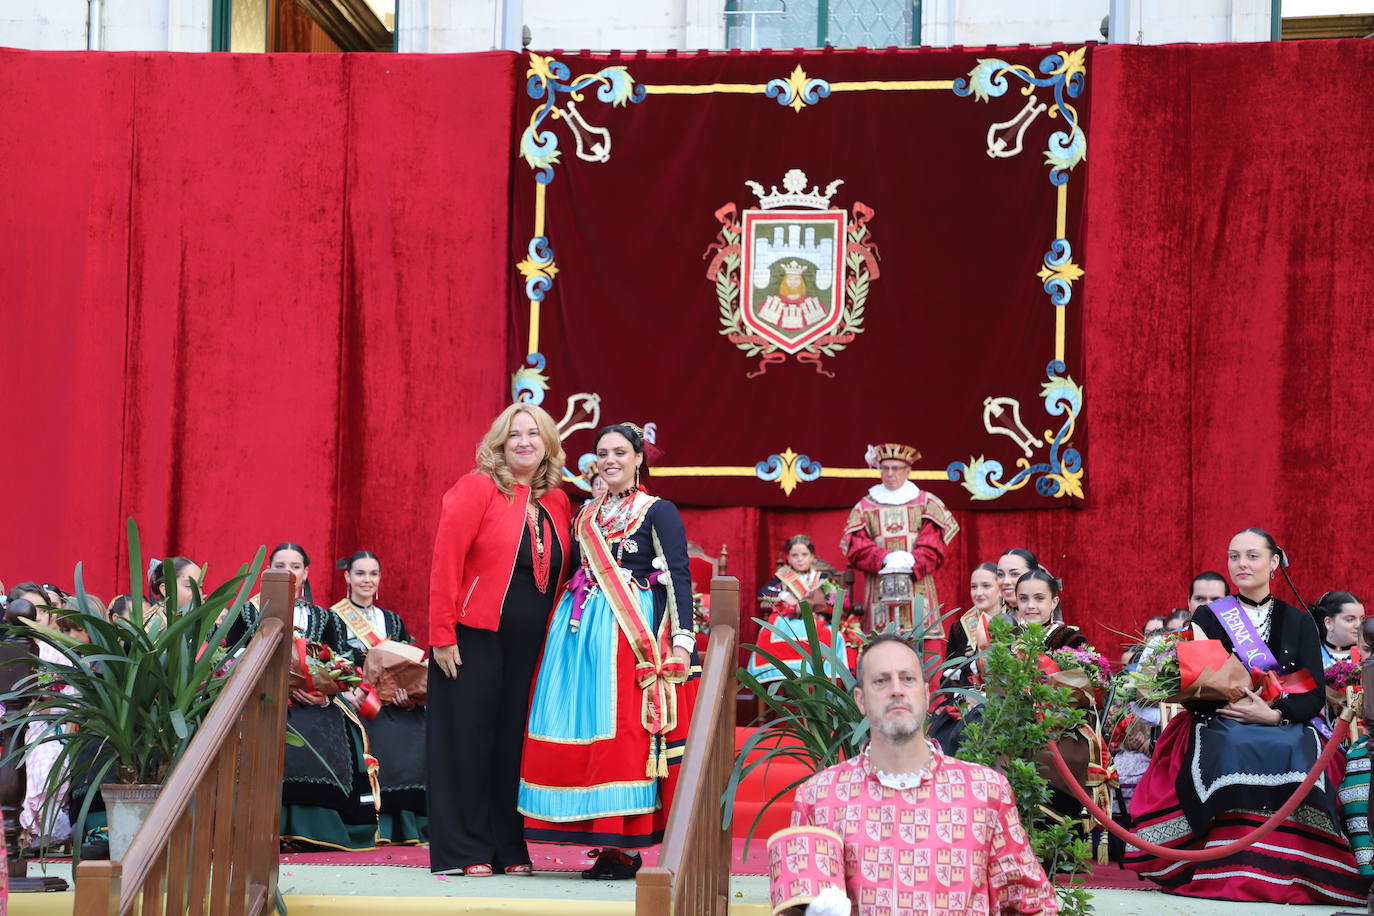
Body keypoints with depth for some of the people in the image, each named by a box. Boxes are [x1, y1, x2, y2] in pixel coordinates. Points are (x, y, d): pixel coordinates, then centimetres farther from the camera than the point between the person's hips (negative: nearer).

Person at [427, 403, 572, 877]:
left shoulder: (557, 503, 11)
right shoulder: (477, 488, -5)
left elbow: (561, 574, 16)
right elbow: (445, 562, -10)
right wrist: (442, 635, -14)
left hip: (531, 643, 5)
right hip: (476, 638, -5)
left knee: (515, 741, 8)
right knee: (467, 737, 0)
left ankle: (509, 847, 15)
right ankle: (464, 850, 7)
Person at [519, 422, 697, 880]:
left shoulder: (658, 512, 1)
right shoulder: (586, 515, 19)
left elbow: (679, 578, -6)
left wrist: (681, 641, -15)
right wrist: (565, 628, 12)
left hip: (631, 634, -6)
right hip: (579, 629, 6)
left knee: (624, 731, -10)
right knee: (578, 730, 0)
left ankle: (625, 846, -6)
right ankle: (605, 842, 4)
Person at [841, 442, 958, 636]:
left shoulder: (926, 502, 12)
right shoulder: (864, 507, 13)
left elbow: (934, 545, 3)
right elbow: (855, 548, 3)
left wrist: (912, 561, -16)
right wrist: (885, 559, -15)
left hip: (919, 587, 0)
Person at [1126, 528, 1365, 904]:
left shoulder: (1298, 622, 12)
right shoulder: (1209, 617, 11)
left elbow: (1314, 694, 3)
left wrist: (1273, 714, -15)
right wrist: (1222, 701, -18)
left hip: (1286, 729, 1)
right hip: (1219, 727, 0)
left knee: (1293, 752, -34)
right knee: (1235, 750, -36)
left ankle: (1281, 873, -29)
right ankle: (1231, 870, -34)